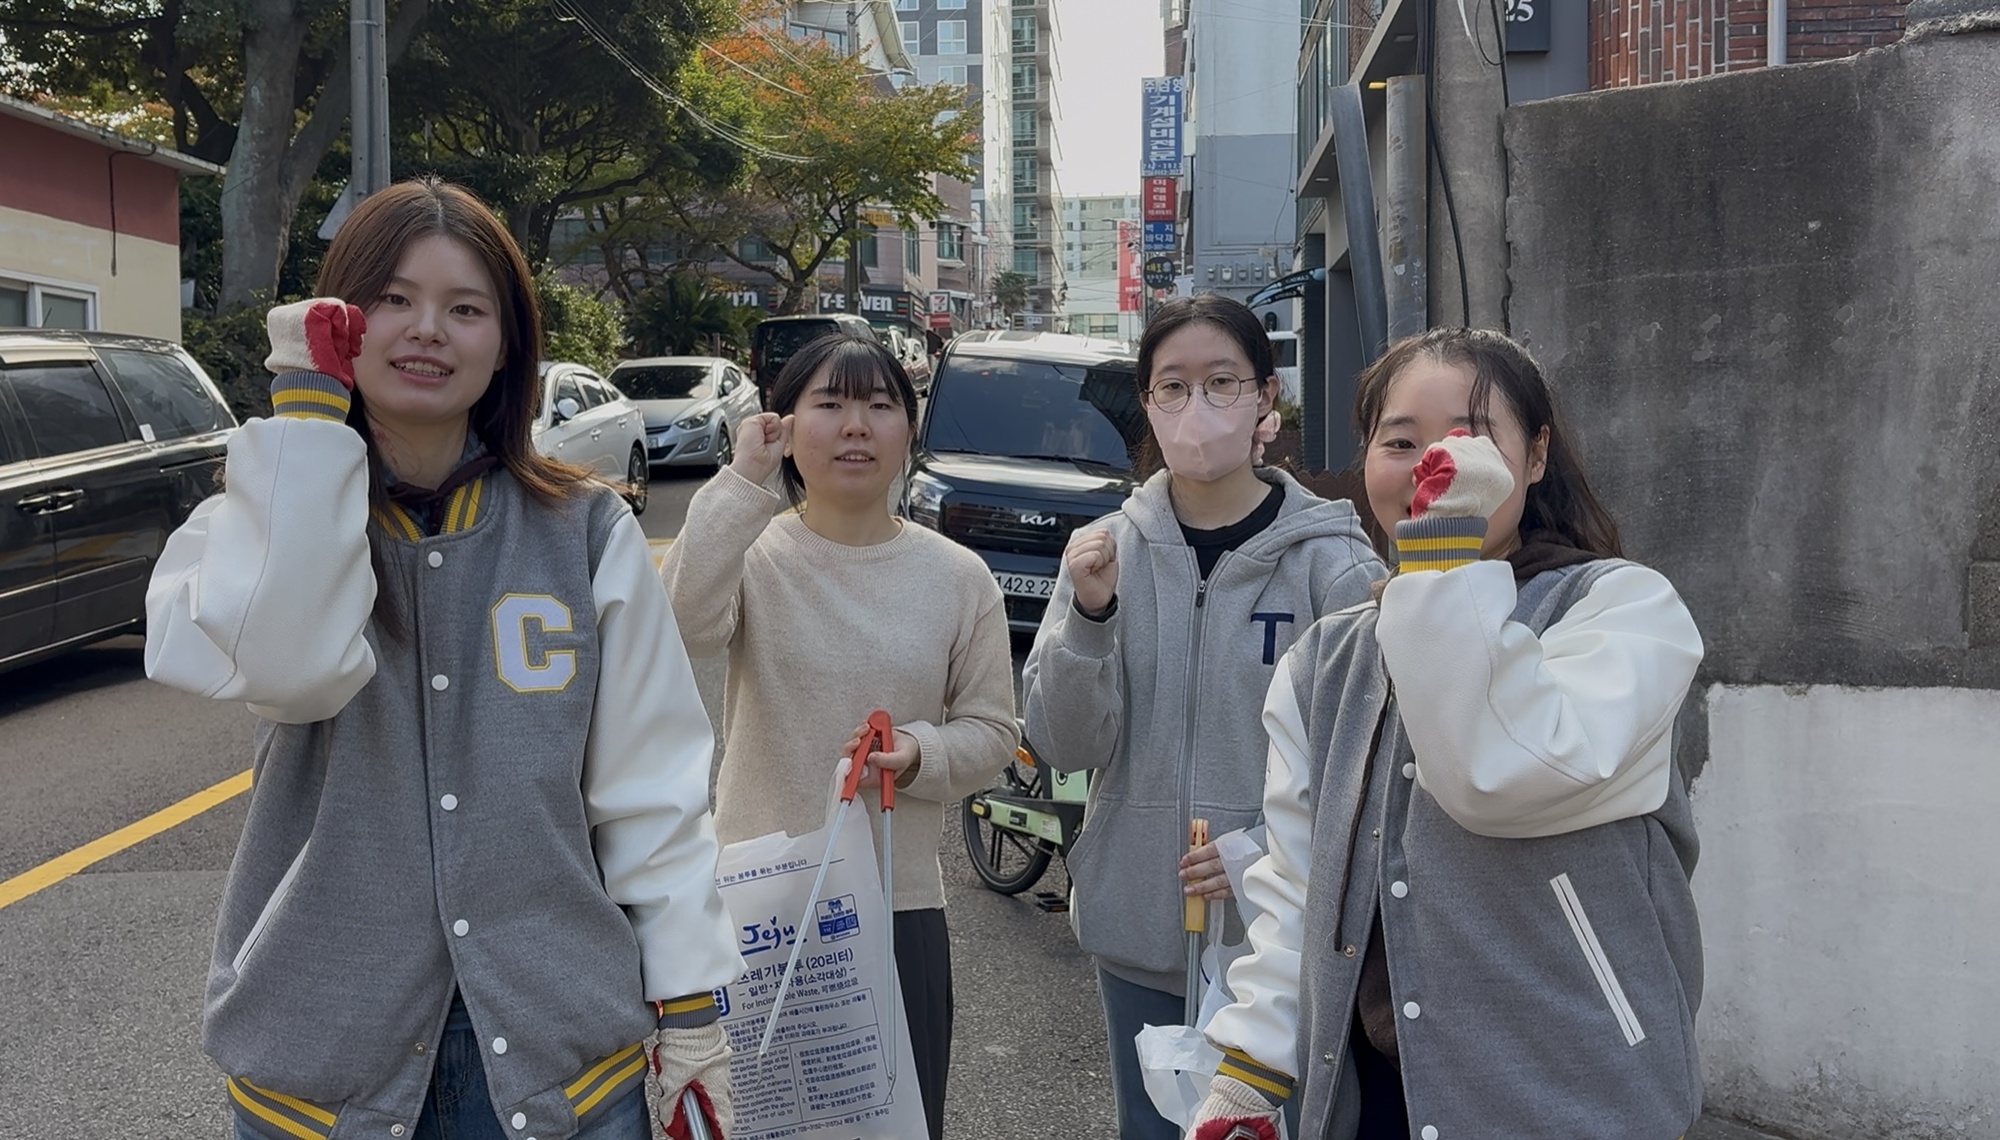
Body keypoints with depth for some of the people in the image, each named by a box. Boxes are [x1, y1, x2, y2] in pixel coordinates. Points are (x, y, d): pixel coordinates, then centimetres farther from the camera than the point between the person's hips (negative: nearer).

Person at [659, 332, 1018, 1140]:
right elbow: (683, 623, -26)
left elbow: (993, 731, 5)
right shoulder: (751, 555, -4)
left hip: (902, 905, 2)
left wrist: (922, 755, -15)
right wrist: (742, 482, -24)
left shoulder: (957, 576, 2)